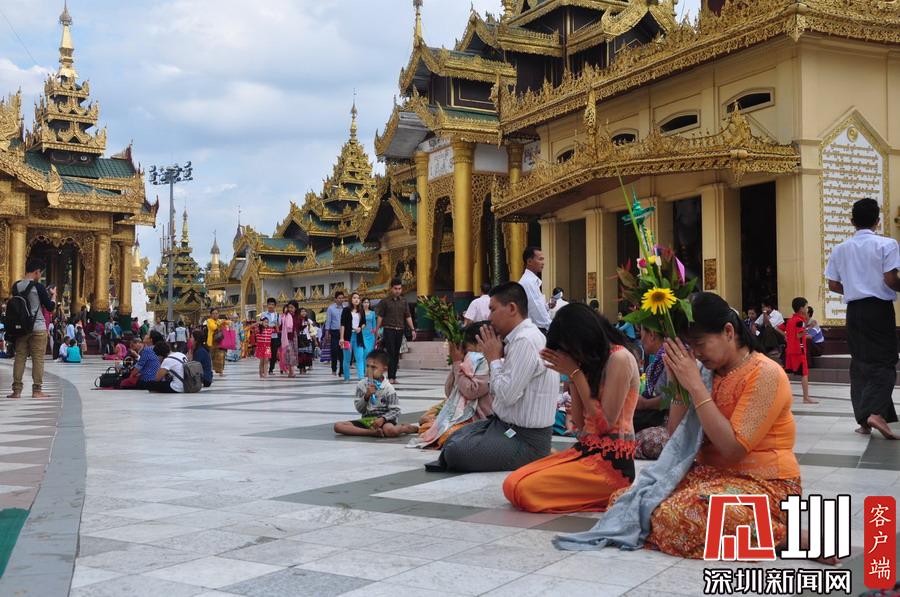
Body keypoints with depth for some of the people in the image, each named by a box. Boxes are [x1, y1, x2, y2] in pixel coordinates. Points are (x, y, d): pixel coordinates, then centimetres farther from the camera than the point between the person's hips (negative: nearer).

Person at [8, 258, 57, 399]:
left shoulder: (16, 286, 5)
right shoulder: (38, 287, -11)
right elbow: (50, 308, -7)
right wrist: (53, 295, 11)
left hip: (20, 328, 5)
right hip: (38, 328, -5)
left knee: (19, 357, 7)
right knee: (38, 358, 0)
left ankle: (16, 390, 5)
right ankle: (37, 390, 1)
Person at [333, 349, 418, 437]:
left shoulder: (388, 388, -6)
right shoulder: (361, 385, 3)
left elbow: (395, 410, -7)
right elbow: (359, 409, 3)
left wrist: (382, 419, -24)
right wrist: (366, 396, -15)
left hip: (382, 420, -4)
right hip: (366, 420, 4)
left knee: (391, 431, -41)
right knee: (338, 426, -19)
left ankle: (404, 427, -4)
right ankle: (373, 432, -26)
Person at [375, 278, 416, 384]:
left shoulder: (403, 302, 11)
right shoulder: (385, 301, 0)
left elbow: (408, 316, 12)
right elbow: (380, 316, 0)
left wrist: (412, 329, 5)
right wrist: (377, 329, -5)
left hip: (400, 330, 4)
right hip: (389, 330, -4)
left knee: (396, 354, 7)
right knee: (390, 353, -9)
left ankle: (394, 377, 12)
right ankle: (390, 377, -11)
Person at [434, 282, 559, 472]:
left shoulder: (525, 341, -21)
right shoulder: (519, 337, 9)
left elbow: (507, 395, -23)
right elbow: (501, 391, 13)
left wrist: (494, 358, -10)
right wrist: (495, 357, 0)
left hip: (526, 440, -10)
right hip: (507, 424, 10)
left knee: (455, 451, -18)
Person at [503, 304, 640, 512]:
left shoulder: (619, 358, -9)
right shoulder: (592, 362, 16)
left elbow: (606, 422, -12)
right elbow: (580, 423, 12)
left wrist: (575, 372, -8)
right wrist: (571, 376, 4)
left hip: (612, 461, -9)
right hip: (585, 450, 9)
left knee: (525, 490, -22)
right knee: (512, 484, -8)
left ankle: (614, 495, -6)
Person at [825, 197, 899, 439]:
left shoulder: (841, 249, 8)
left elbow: (833, 285, 9)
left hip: (854, 310, 4)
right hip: (879, 308, -4)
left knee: (859, 363, 9)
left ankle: (863, 420, 7)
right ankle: (876, 412, -20)